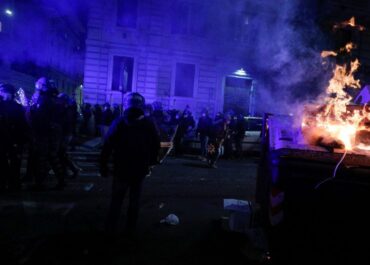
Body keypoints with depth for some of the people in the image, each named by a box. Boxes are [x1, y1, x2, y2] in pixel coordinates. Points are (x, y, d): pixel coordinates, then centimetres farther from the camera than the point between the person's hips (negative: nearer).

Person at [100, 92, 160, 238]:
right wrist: (151, 162, 12)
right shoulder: (149, 124, 0)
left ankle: (111, 228, 17)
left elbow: (107, 145, -8)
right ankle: (131, 229, 19)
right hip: (140, 169, 1)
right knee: (134, 200, 13)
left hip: (121, 169, -1)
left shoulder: (119, 122, -4)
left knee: (117, 199, 13)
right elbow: (156, 145, 2)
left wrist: (103, 165, -3)